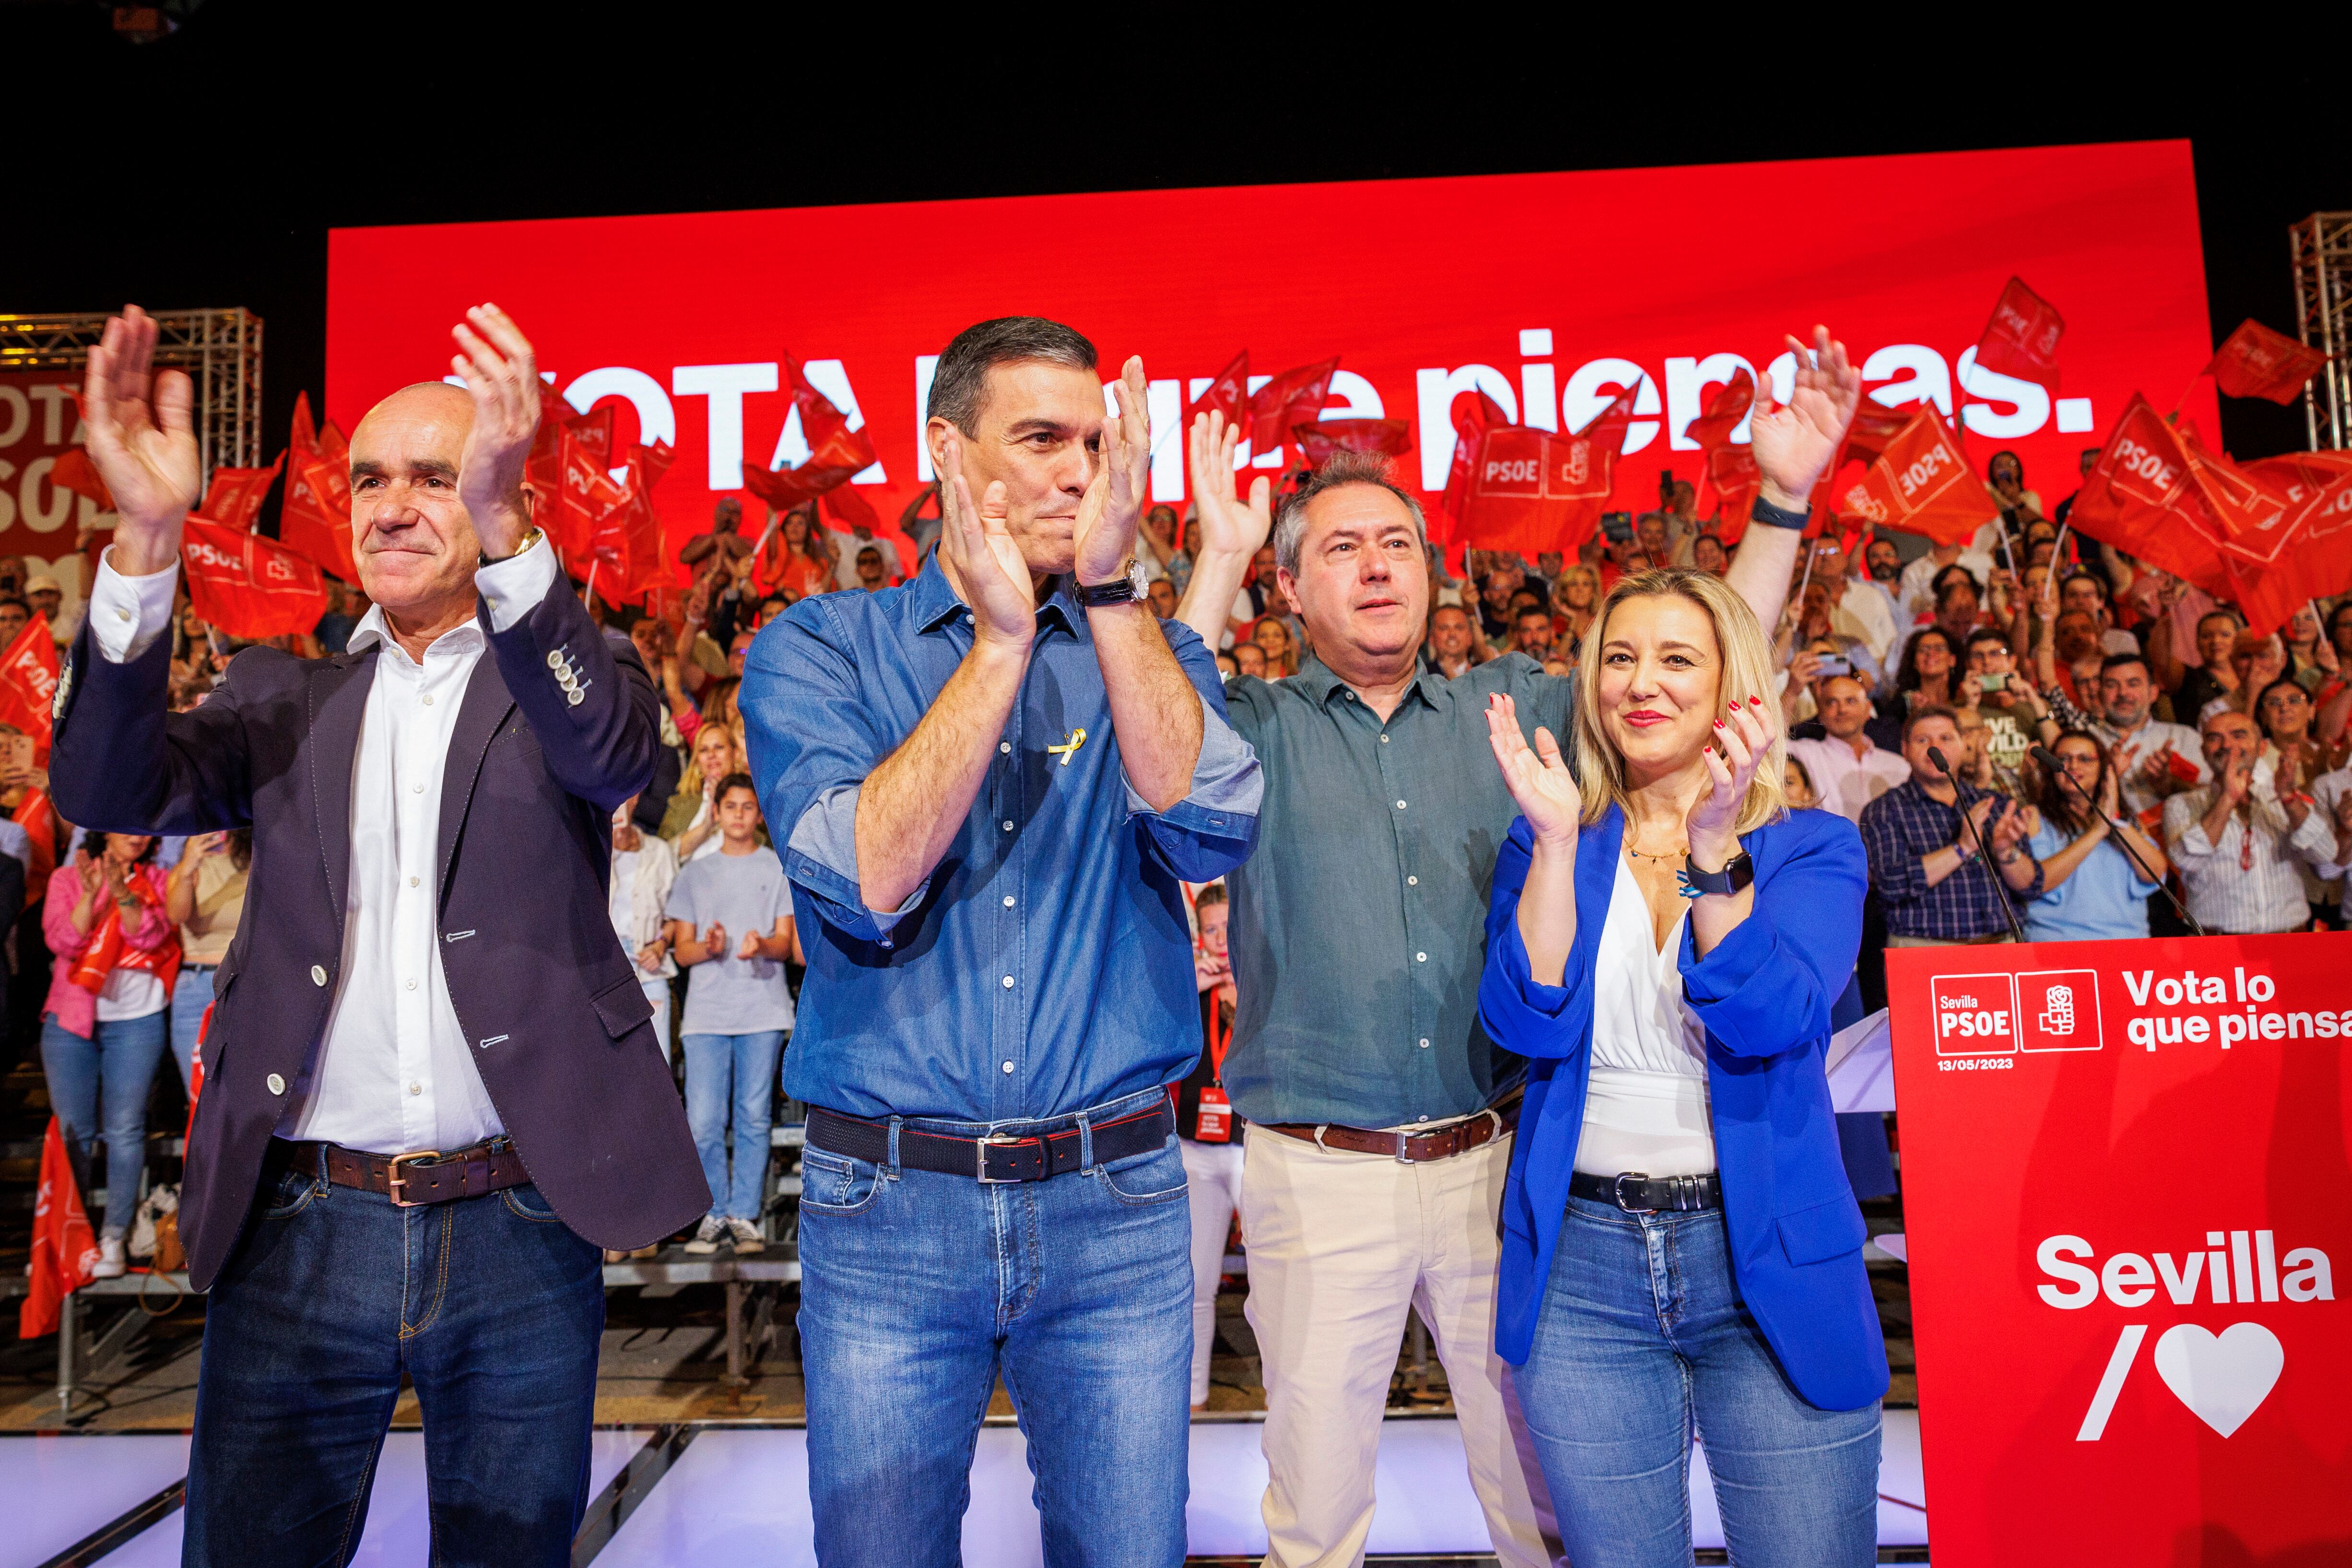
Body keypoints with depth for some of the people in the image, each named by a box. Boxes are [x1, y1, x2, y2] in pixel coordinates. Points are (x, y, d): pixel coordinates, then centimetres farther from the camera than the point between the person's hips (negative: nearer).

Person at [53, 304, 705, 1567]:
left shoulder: (557, 674, 3)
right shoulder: (283, 694, 11)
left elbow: (610, 755, -19)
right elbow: (113, 790, -5)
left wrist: (505, 529, -34)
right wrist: (146, 537, -19)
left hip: (518, 1233, -1)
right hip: (297, 1234, 2)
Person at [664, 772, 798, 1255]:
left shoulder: (780, 869, 10)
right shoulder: (694, 874, 15)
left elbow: (786, 943, 4)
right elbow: (681, 949, 11)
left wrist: (762, 944, -19)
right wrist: (708, 947, -11)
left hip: (763, 1010, -1)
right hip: (706, 1013, 1)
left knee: (754, 1119, 2)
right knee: (703, 1123, -4)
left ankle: (745, 1216, 12)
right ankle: (714, 1215, 11)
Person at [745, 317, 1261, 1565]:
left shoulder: (1148, 654, 7)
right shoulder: (818, 651, 0)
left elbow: (1209, 830, -13)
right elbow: (866, 880, -16)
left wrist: (1108, 589, -17)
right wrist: (1004, 637, -17)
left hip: (1116, 1204, 2)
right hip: (888, 1211, -1)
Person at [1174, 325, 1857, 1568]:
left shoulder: (1513, 706, 9)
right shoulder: (1261, 728, 1)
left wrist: (1781, 498, -1)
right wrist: (1219, 553, -22)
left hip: (1495, 1161, 2)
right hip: (1320, 1174, -2)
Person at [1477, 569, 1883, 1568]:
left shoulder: (1810, 847, 1)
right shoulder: (1550, 843, 5)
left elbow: (1770, 1022, -16)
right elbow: (1527, 1024, -10)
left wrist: (1713, 847, -27)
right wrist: (1556, 838, -18)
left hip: (1768, 1258, -1)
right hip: (1581, 1262, 1)